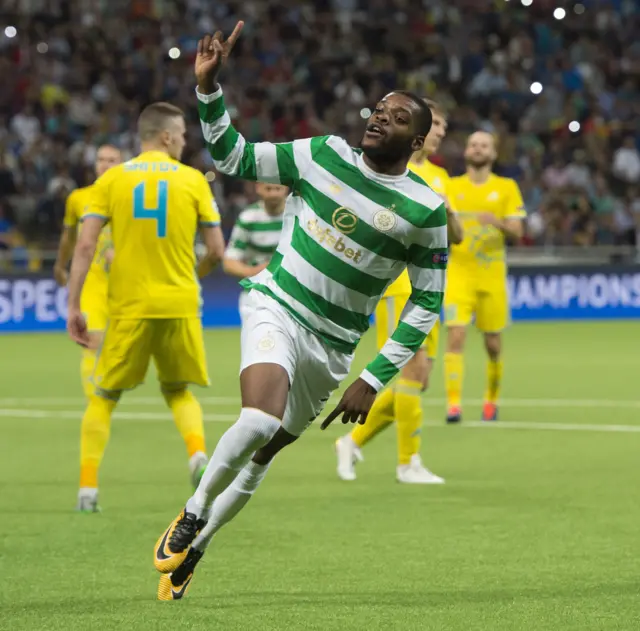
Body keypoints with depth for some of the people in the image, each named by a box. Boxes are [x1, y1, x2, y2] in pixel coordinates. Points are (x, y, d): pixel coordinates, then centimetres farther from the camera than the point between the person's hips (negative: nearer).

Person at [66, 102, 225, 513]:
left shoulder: (112, 180, 2)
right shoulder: (193, 180, 2)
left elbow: (85, 244, -6)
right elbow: (216, 251, 1)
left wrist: (74, 305, -4)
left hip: (128, 306, 0)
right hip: (180, 305, 0)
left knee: (105, 397, 12)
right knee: (178, 391, 20)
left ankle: (88, 486, 0)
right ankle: (198, 451, -8)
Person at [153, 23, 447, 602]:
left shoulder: (426, 209, -7)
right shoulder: (324, 155, -2)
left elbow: (427, 304, -1)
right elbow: (233, 159, 6)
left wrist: (374, 381, -6)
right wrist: (209, 88, -8)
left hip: (331, 347, 1)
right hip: (276, 307, -1)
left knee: (263, 454, 7)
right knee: (260, 420, -28)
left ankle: (192, 549, 28)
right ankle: (191, 516, -5)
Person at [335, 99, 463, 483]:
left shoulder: (438, 176, 16)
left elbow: (456, 237, 15)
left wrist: (447, 211, -6)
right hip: (398, 286, -8)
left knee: (418, 380, 6)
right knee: (414, 369, -13)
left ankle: (354, 442, 19)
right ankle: (409, 462, -5)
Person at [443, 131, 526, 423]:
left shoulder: (506, 188, 4)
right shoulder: (451, 186, 7)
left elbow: (516, 233, -2)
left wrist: (499, 223, -23)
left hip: (492, 275, 0)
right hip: (458, 272, 0)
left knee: (493, 344, 7)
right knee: (455, 336, -15)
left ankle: (492, 400, 28)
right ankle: (453, 404, -17)